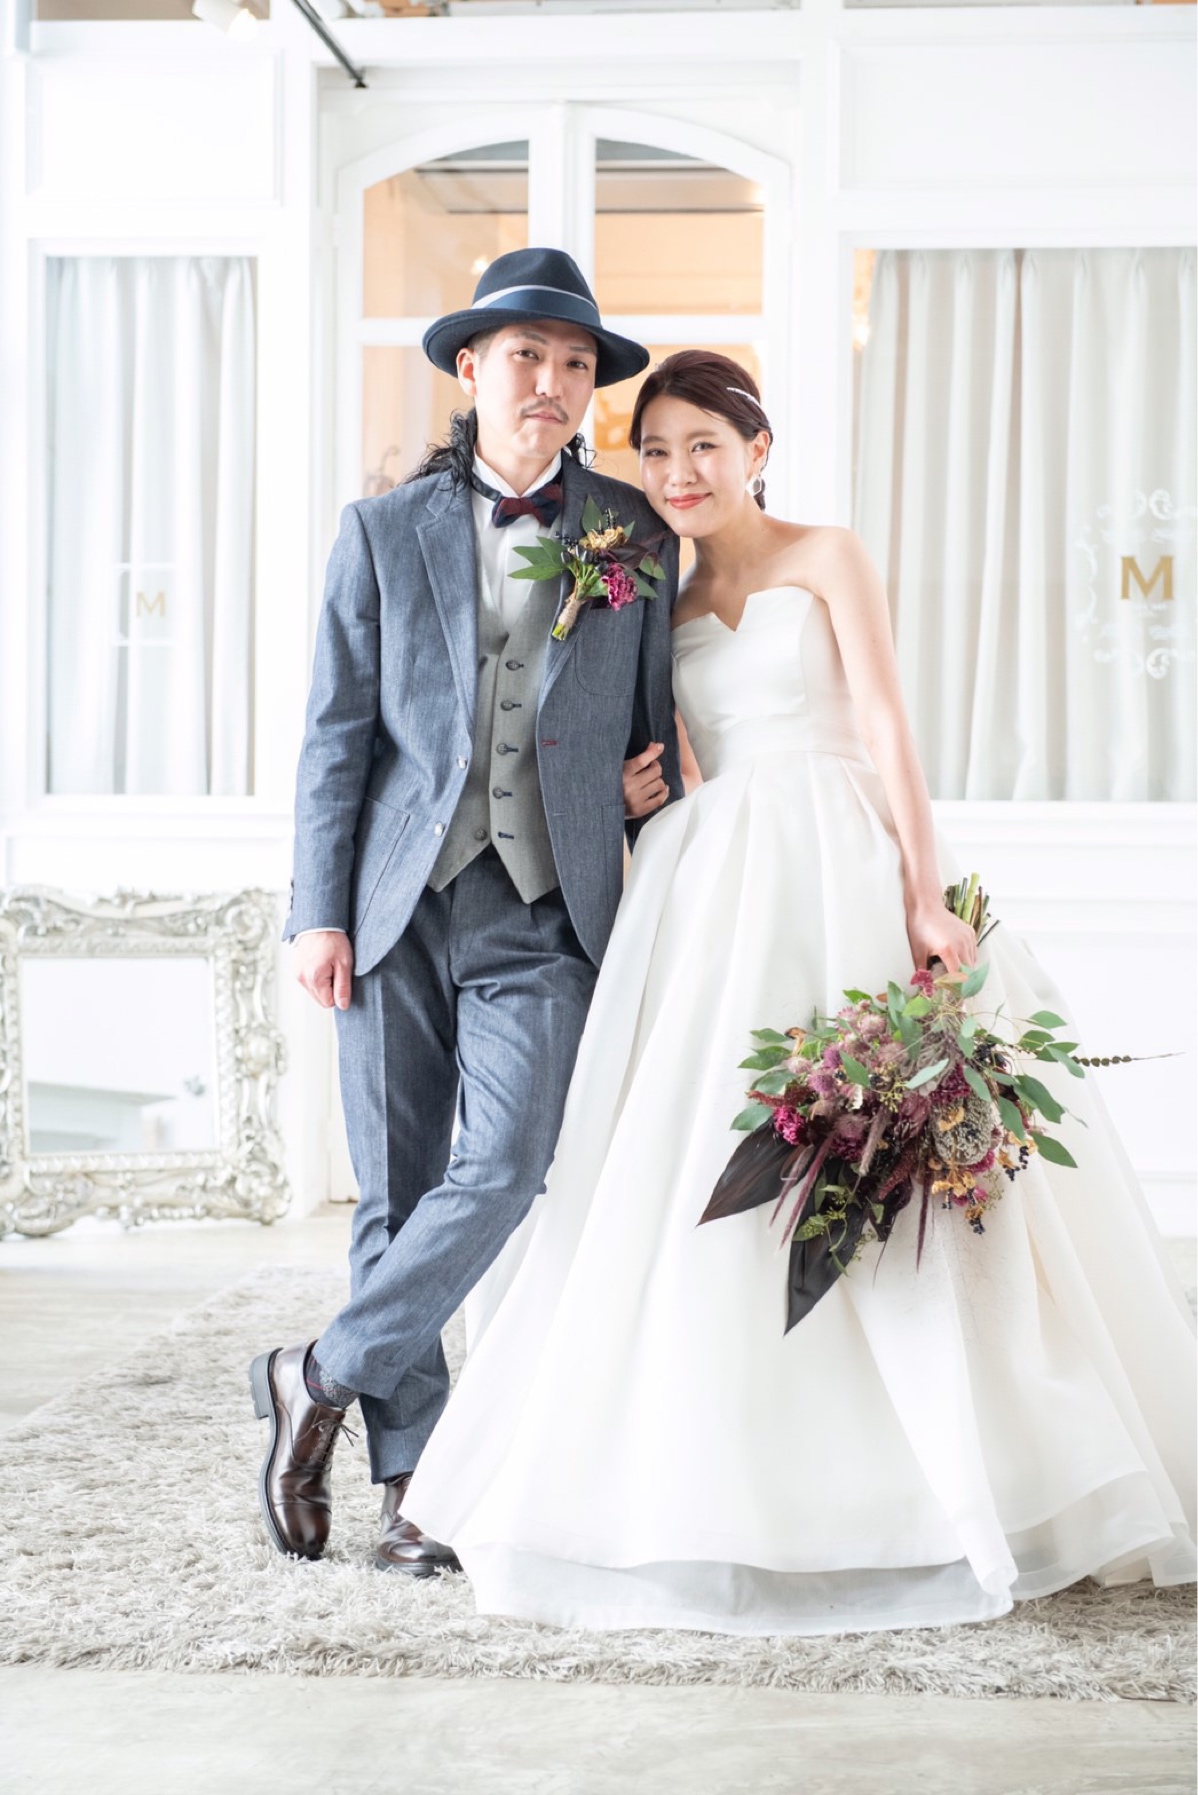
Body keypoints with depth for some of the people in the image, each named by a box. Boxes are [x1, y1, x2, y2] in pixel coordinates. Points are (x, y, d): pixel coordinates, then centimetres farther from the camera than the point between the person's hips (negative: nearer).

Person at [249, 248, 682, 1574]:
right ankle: (412, 1485, 12)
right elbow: (335, 736, 4)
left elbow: (659, 720, 17)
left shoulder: (637, 535, 10)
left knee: (503, 1170, -14)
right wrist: (319, 911, -3)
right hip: (398, 905, 0)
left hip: (546, 914, 0)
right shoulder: (384, 533, 8)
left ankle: (322, 1375, 5)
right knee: (395, 1191, 2)